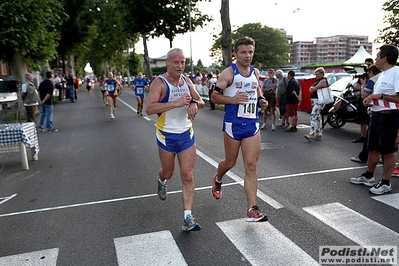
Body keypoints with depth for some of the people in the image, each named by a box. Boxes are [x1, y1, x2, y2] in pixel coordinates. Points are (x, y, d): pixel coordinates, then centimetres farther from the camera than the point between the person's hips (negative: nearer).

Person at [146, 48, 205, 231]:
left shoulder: (187, 81, 6)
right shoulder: (159, 83, -12)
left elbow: (201, 102, 14)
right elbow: (149, 108, -26)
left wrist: (195, 103, -10)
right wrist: (176, 103, -33)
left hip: (187, 134, 4)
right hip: (166, 136, -3)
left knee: (188, 176, -3)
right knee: (168, 172, 15)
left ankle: (188, 218, 3)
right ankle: (162, 181, 54)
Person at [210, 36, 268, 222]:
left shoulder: (255, 72, 10)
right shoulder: (228, 73, -7)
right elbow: (214, 96, -6)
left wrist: (262, 100, 7)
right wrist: (232, 99, -22)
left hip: (252, 124, 4)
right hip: (233, 124, -4)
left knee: (251, 166, -1)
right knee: (230, 162, 12)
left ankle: (252, 210, 2)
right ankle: (217, 179, 48)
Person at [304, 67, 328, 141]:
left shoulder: (323, 80, -8)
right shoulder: (317, 80, 21)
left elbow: (315, 88, -17)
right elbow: (311, 89, 16)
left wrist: (313, 88, 3)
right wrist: (313, 88, -5)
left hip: (319, 101, -10)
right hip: (314, 101, 10)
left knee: (313, 116, -19)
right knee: (318, 117, 11)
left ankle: (312, 134, -25)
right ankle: (319, 135, 17)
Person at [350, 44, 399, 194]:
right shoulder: (382, 74, 15)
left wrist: (379, 96, -22)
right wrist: (370, 100, 7)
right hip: (376, 115, 10)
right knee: (373, 148, 18)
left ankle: (386, 183, 12)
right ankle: (368, 176, 31)